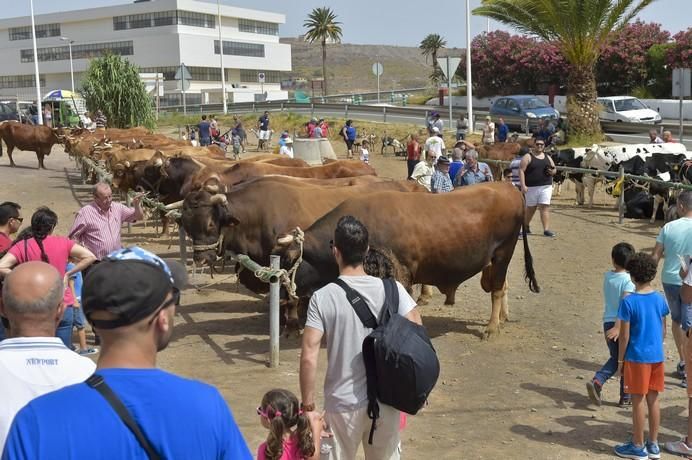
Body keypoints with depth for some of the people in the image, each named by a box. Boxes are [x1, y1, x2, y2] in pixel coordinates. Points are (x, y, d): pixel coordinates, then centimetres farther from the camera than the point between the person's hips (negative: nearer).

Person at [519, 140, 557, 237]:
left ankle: (546, 229, -8)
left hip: (546, 187, 3)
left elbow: (554, 169, 23)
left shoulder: (547, 158, 14)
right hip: (532, 187, -3)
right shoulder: (528, 157, -2)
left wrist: (552, 171, -3)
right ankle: (525, 226, 27)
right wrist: (523, 185, -18)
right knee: (531, 208, 6)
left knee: (544, 207, -5)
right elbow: (521, 171, -9)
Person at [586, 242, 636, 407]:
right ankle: (625, 397, 19)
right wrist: (618, 327, -27)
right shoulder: (629, 280, -14)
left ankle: (597, 381, -4)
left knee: (615, 359, 19)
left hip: (608, 323, 5)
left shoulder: (607, 276, 4)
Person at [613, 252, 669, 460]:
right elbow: (663, 330, 9)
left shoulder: (628, 302, -15)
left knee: (638, 402, 4)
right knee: (653, 400, 14)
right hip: (657, 356, 5)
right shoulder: (660, 299, 1)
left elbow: (625, 335, -12)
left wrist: (620, 360, -3)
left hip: (637, 358, -5)